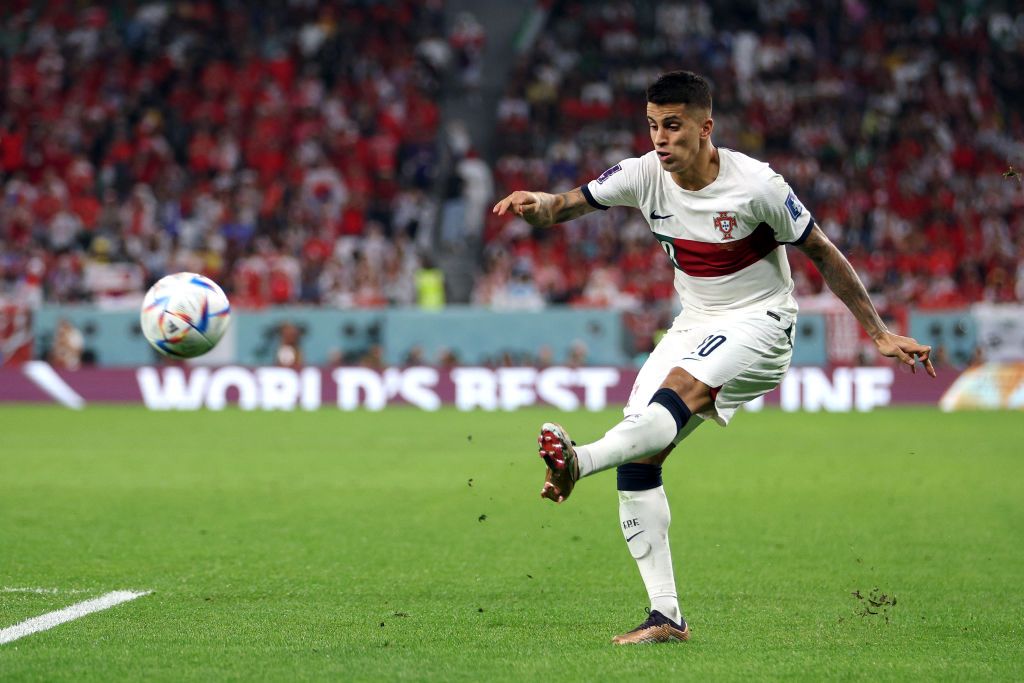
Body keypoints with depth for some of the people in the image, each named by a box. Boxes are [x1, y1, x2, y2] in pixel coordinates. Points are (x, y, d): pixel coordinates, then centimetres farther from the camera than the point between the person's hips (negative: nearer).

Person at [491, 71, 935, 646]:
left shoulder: (756, 185, -17)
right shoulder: (645, 176, -5)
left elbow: (822, 253, -8)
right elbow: (567, 206, -5)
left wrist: (879, 333, -6)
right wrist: (536, 205, -31)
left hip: (759, 323, -5)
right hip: (694, 325, 5)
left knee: (680, 387, -35)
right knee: (638, 459, -9)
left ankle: (579, 462, -57)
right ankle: (666, 616, -9)